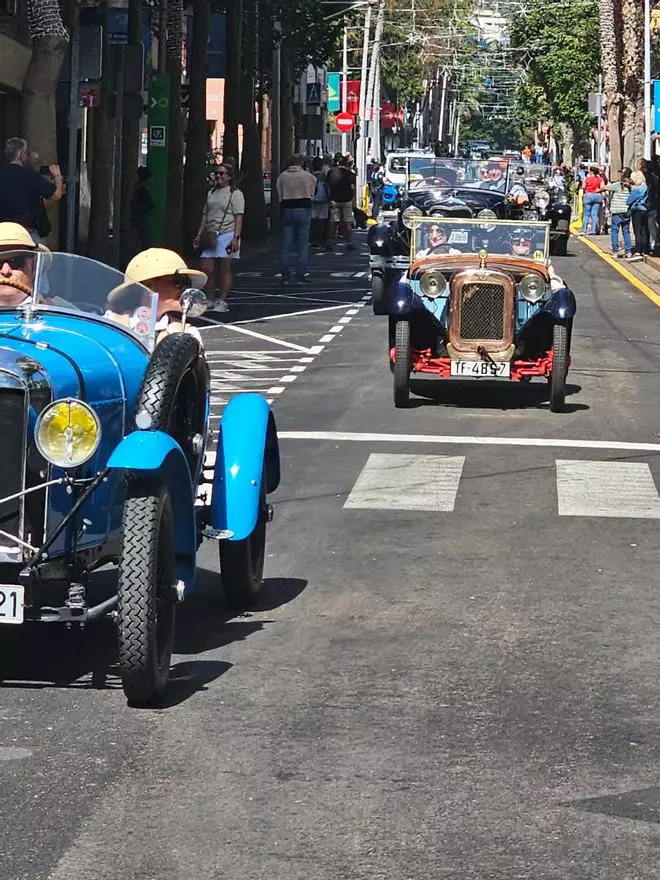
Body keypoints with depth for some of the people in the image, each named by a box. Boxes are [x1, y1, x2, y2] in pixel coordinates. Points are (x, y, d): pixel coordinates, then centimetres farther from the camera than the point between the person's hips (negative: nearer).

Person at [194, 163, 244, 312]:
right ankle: (210, 300, 9)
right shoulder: (211, 193, 20)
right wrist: (199, 234, 16)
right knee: (206, 269, 1)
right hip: (211, 236, 6)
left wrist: (236, 237, -17)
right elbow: (205, 215, 24)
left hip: (226, 235, -6)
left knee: (225, 269, -4)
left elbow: (238, 217, -7)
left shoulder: (235, 194, 0)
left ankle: (222, 302, -1)